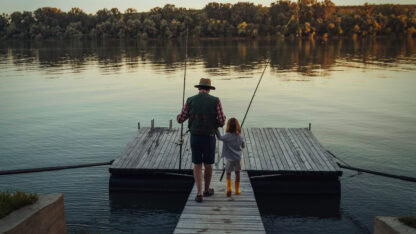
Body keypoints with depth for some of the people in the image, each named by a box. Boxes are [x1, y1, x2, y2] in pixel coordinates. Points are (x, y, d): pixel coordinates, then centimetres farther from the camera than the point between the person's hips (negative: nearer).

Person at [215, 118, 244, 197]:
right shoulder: (240, 137, -2)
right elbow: (243, 146, 11)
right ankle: (237, 190, 23)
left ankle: (229, 188, -12)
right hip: (238, 158, 3)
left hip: (229, 159, -3)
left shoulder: (227, 136, -16)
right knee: (237, 173, 18)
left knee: (228, 173, 8)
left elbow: (220, 137, -26)